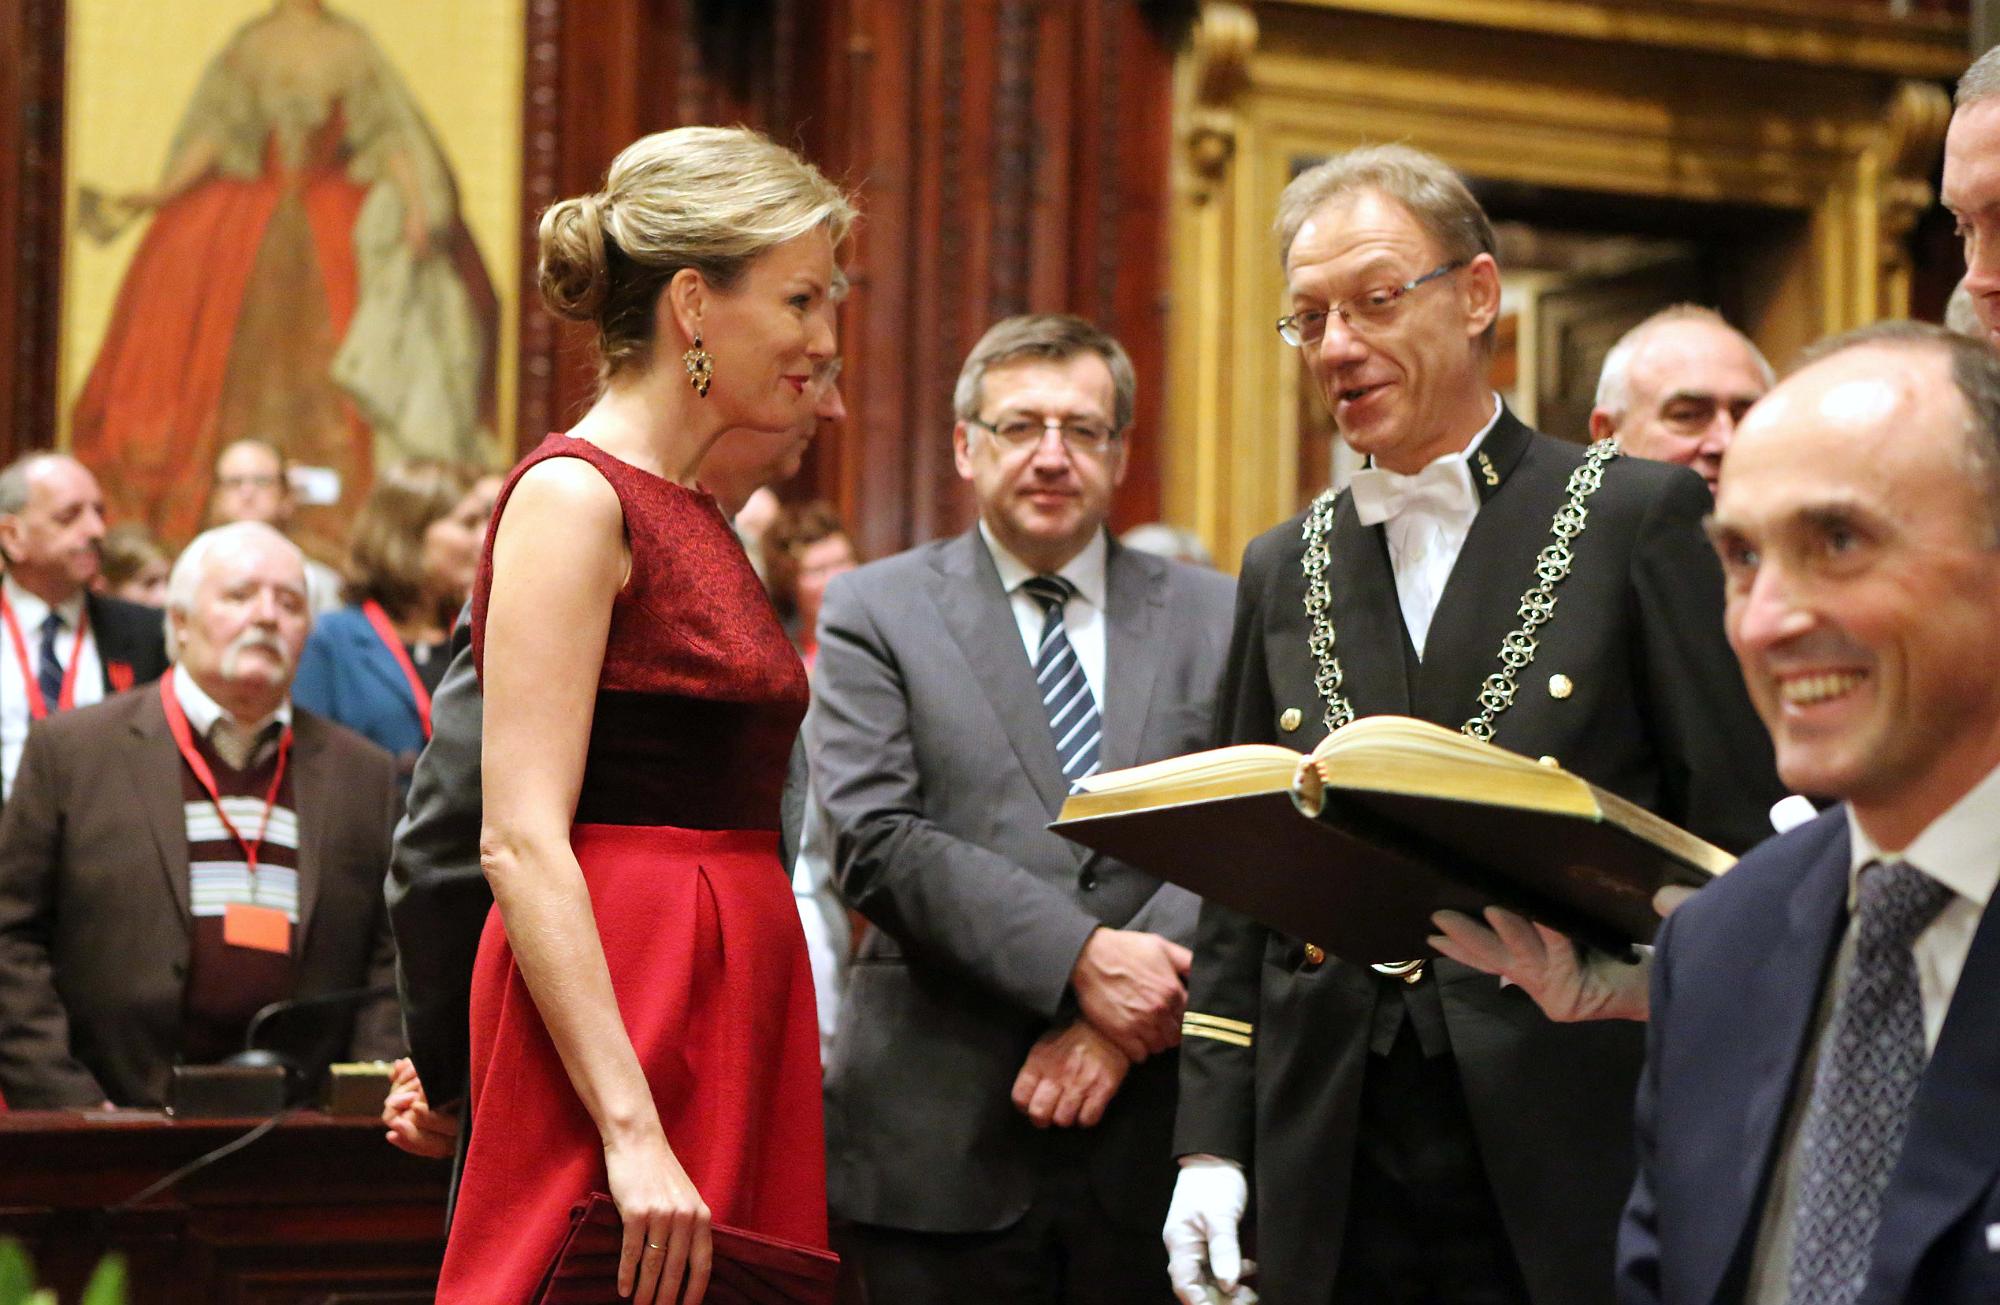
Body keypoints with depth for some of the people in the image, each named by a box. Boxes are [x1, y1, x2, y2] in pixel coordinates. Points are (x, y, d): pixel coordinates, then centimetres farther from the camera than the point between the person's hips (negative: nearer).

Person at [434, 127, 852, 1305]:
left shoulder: (696, 515, 17)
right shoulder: (572, 497, -9)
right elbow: (521, 842, -17)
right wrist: (634, 1133, -23)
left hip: (732, 996, 9)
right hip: (619, 996, -9)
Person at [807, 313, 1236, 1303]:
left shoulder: (1212, 618, 11)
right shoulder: (874, 613, 6)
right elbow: (876, 841, -7)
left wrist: (1124, 1015, -15)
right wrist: (1080, 958, -17)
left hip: (1153, 1142, 2)